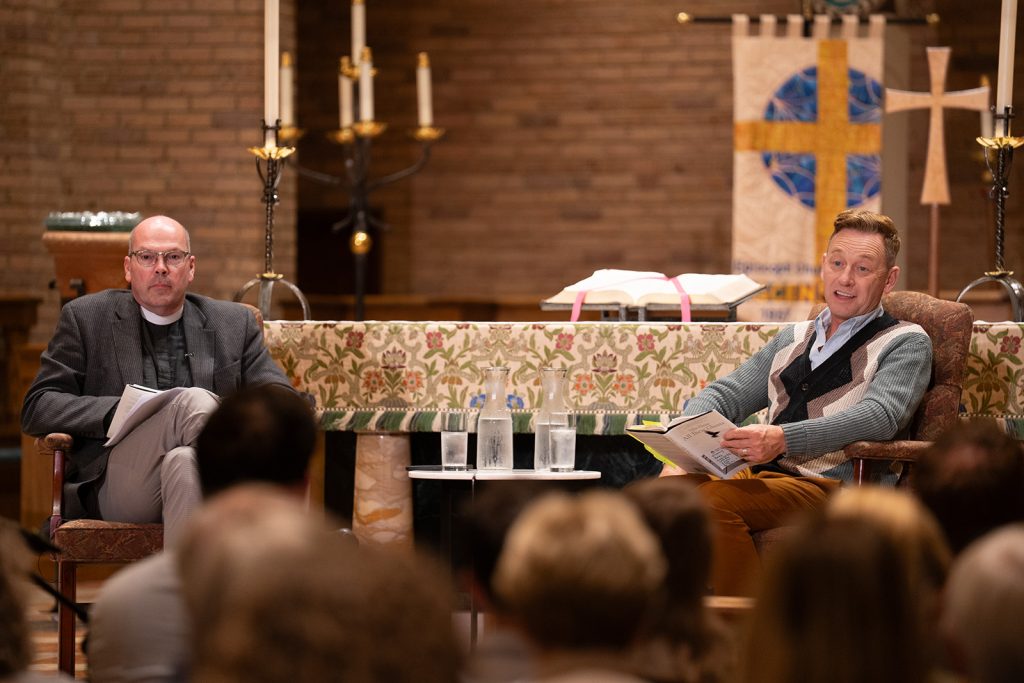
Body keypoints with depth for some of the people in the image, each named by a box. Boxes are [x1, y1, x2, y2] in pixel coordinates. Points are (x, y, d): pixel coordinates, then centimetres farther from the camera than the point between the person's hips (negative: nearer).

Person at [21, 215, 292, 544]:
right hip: (115, 484, -1)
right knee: (194, 401, -30)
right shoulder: (87, 317, 14)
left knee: (183, 462, -36)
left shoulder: (234, 323, 20)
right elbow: (37, 408, 8)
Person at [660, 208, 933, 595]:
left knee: (711, 502, -32)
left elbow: (880, 416, -13)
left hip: (831, 486, -6)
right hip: (761, 475, 6)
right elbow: (726, 394, 24)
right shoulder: (793, 339, 26)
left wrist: (784, 439, -29)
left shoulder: (907, 343, 5)